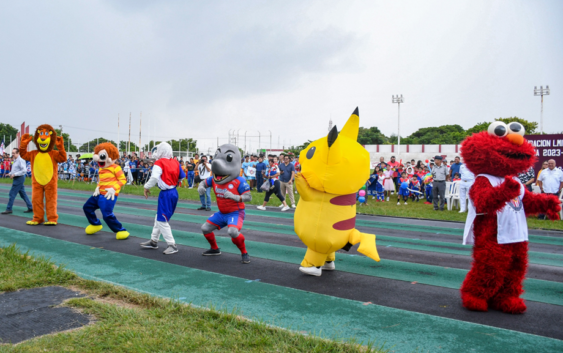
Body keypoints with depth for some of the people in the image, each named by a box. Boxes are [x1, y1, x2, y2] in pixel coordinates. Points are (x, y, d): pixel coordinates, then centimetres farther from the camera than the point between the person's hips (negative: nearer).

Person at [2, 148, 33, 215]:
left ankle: (9, 209, 1)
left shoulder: (21, 160, -15)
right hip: (17, 179, 10)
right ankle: (30, 208, 14)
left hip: (19, 179, -10)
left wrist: (14, 174, -21)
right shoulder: (15, 160, 15)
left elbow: (24, 170, -23)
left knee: (12, 193, -6)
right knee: (23, 194, 11)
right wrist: (10, 173, 7)